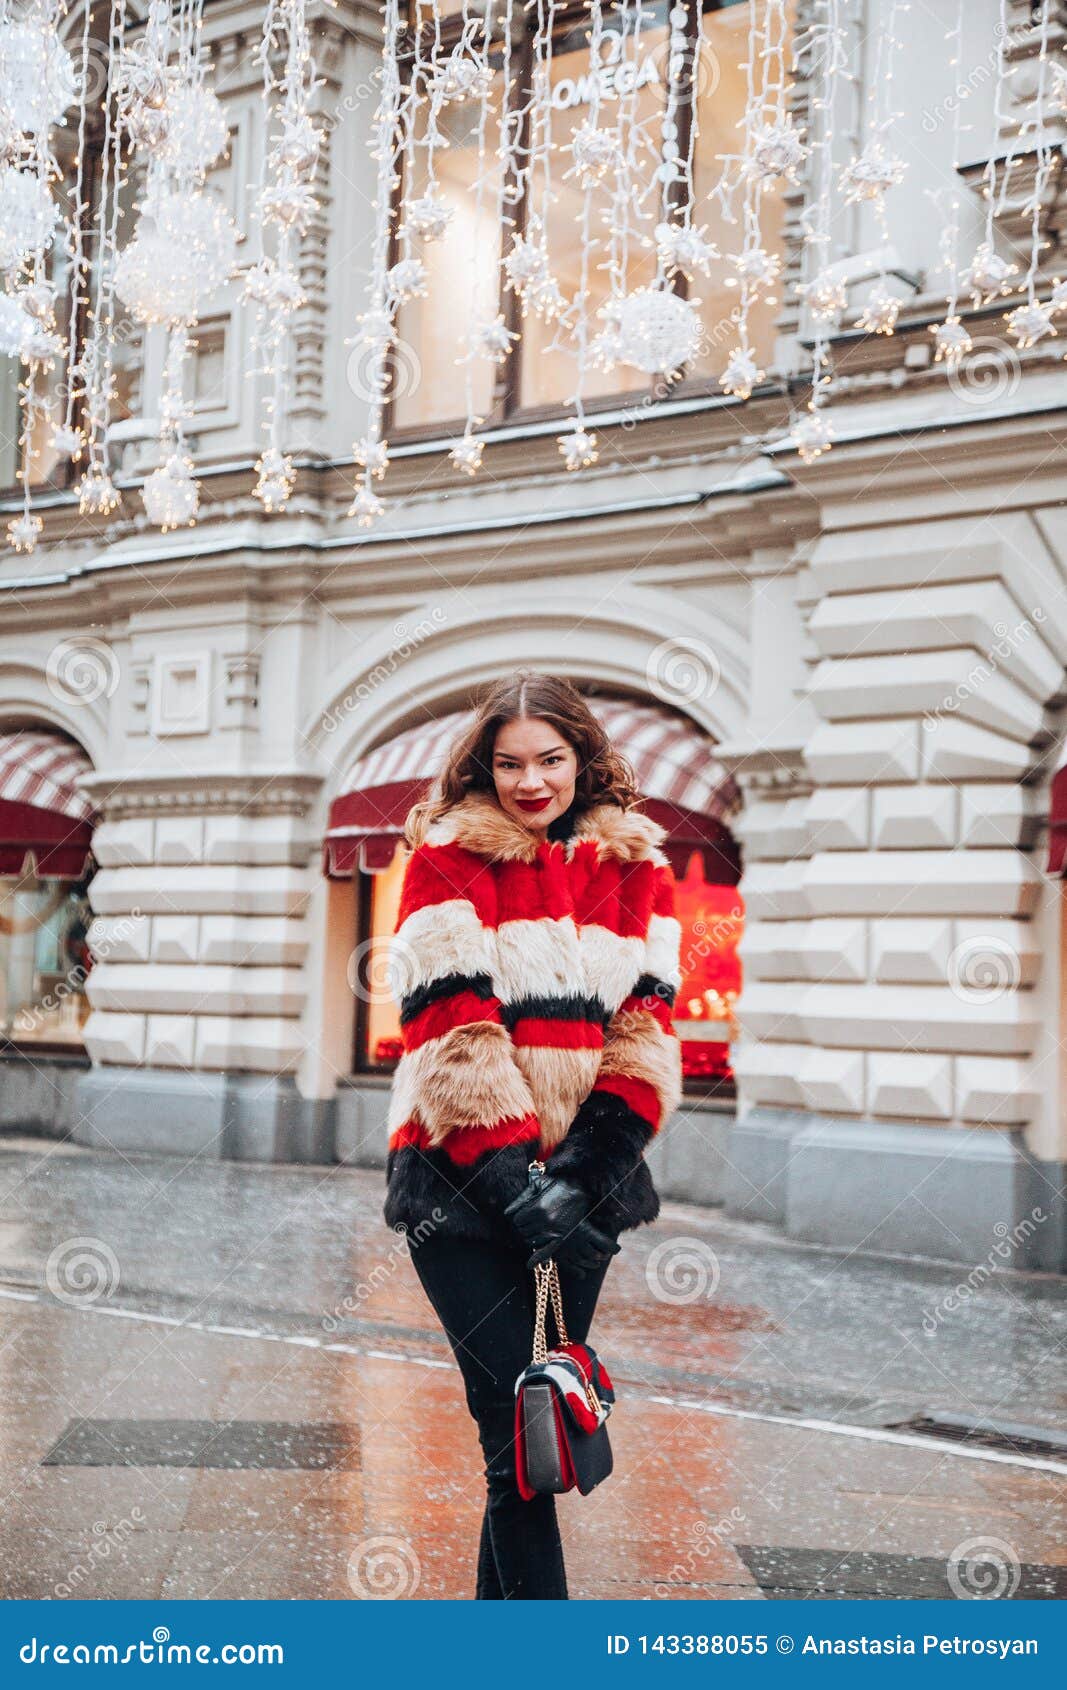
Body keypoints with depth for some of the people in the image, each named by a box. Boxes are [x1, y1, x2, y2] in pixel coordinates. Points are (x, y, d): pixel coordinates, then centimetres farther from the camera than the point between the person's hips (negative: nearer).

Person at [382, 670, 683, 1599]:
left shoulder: (635, 866, 10)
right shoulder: (448, 858, -2)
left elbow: (645, 1030, 2)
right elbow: (453, 1034, -10)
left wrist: (583, 1172, -12)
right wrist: (513, 1183, -18)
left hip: (584, 1182, 4)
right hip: (464, 1182, -4)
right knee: (522, 1429, -9)